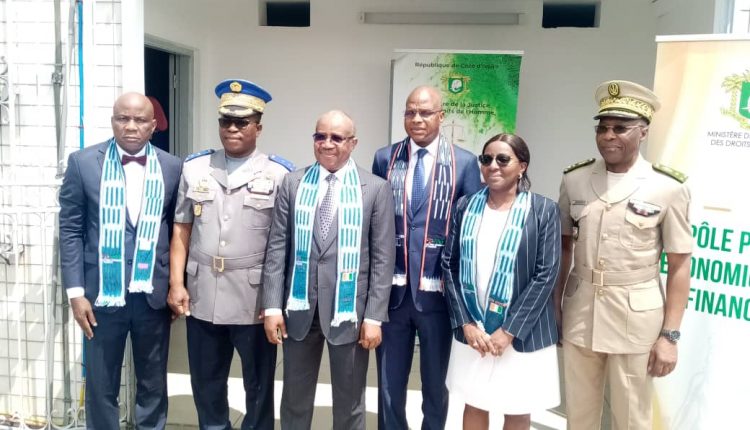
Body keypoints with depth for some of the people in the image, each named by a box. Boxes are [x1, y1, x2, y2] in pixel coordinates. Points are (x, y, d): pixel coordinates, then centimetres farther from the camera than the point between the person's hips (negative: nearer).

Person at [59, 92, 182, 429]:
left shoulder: (172, 168, 2)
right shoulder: (83, 162, -1)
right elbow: (70, 230, -1)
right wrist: (75, 291, -6)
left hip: (153, 293, 1)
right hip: (102, 293, -1)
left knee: (153, 385, 14)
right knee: (101, 386, 11)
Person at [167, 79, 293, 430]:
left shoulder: (279, 174, -2)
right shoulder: (194, 168, 8)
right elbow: (181, 230, 9)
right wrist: (176, 283, 3)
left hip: (256, 299, -3)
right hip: (203, 296, 3)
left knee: (258, 384, 11)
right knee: (206, 382, 15)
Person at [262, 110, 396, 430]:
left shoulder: (376, 189, -1)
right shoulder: (292, 183, 5)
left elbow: (383, 257, -4)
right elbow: (277, 247, 3)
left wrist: (374, 316, -8)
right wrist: (272, 305, -3)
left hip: (349, 311, -2)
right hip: (300, 308, 2)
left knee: (349, 402, 13)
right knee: (295, 398, 16)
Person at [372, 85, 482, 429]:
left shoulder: (464, 163, -2)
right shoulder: (385, 158, 4)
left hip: (438, 291, -1)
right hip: (392, 290, 2)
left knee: (435, 384, 17)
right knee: (389, 384, 15)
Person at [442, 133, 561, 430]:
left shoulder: (544, 211, -6)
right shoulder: (466, 206, 2)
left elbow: (546, 275, -10)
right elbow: (449, 265, 1)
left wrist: (509, 330, -14)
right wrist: (465, 323, -7)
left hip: (522, 333, -2)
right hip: (472, 329, 3)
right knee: (474, 404, 15)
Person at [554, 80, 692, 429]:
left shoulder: (669, 188, -8)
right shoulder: (574, 180, 1)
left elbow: (679, 265, -6)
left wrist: (670, 334, -8)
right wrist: (554, 308, 8)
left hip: (637, 318, -3)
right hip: (580, 311, 3)